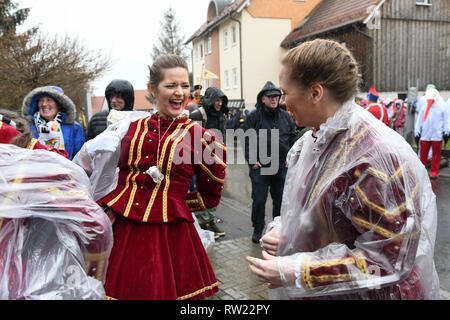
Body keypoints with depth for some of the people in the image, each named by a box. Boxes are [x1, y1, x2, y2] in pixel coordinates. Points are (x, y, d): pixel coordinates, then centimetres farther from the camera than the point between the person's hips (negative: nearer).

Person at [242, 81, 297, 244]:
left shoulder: (285, 116, 10)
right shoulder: (253, 116, -3)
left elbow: (293, 138, 15)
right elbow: (247, 140, -4)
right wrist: (252, 160, -11)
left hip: (282, 166, 4)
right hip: (259, 166, -3)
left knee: (280, 199, 13)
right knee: (259, 200, 3)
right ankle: (258, 230, 20)